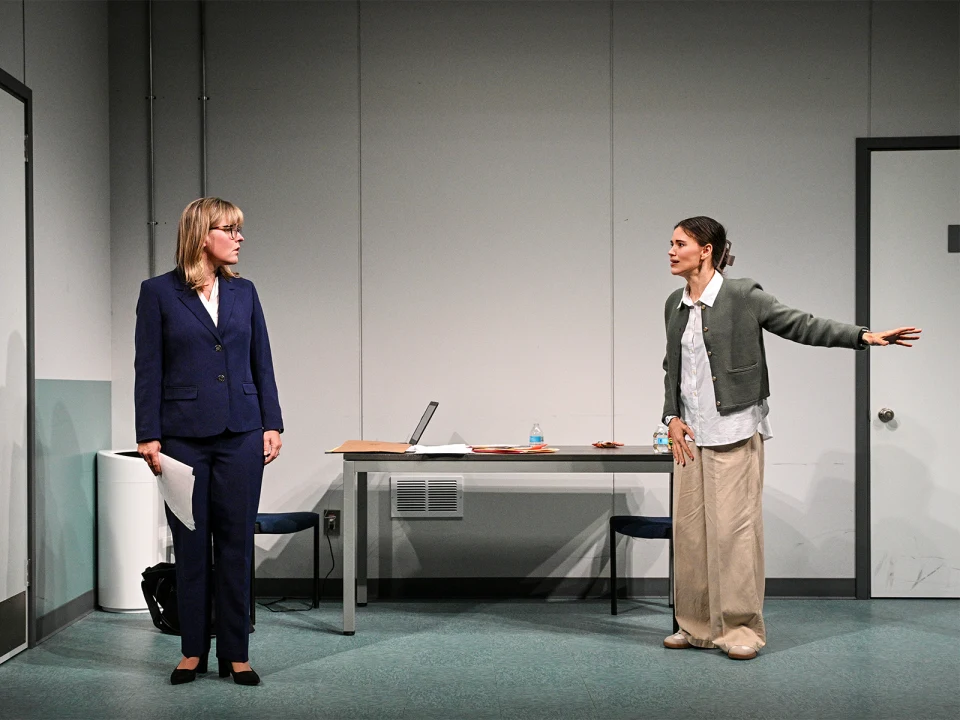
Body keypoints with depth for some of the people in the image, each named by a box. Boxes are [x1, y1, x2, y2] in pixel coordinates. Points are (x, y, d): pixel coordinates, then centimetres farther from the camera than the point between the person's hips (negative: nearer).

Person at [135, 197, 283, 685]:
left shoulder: (244, 292, 9)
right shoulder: (158, 293, -1)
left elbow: (262, 364, 10)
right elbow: (148, 370, -3)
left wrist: (272, 424, 3)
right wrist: (148, 436, -7)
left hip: (241, 435, 3)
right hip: (184, 437, -3)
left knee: (236, 544, 5)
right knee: (190, 544, 6)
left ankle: (235, 654, 14)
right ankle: (193, 651, 19)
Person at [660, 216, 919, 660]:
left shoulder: (742, 296, -7)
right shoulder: (674, 305, 11)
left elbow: (799, 325, -7)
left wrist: (864, 336, -15)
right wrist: (672, 417, 5)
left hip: (734, 432, -6)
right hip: (690, 433, 6)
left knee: (734, 527, -4)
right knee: (688, 528, 7)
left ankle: (741, 628, 8)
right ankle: (697, 627, 18)